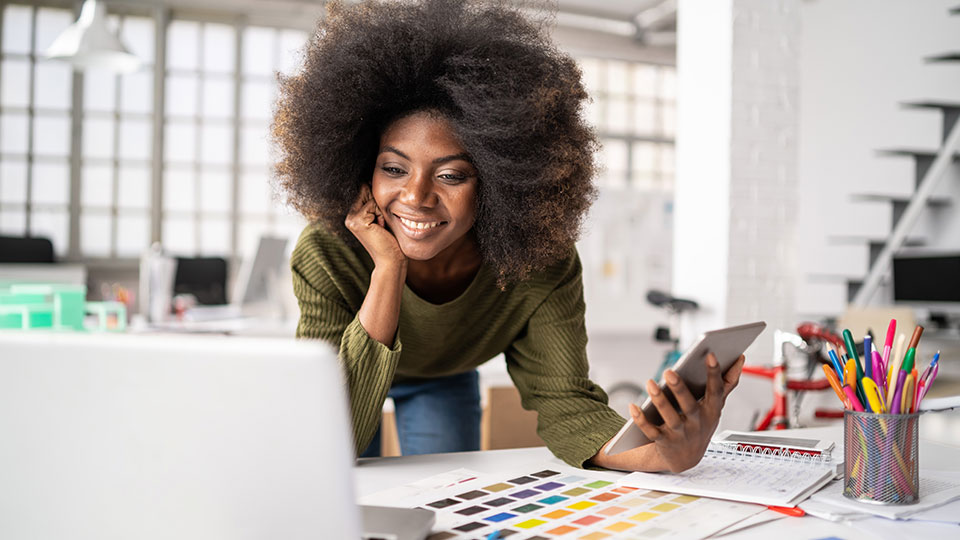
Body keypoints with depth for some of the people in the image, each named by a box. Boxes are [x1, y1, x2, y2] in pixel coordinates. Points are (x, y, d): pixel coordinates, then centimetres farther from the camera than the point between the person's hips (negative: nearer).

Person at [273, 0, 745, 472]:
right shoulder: (326, 258, -39)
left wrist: (665, 453, -56)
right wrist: (388, 270, -51)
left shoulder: (542, 262, -33)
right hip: (345, 377, -1)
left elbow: (563, 402, -34)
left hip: (445, 381, 2)